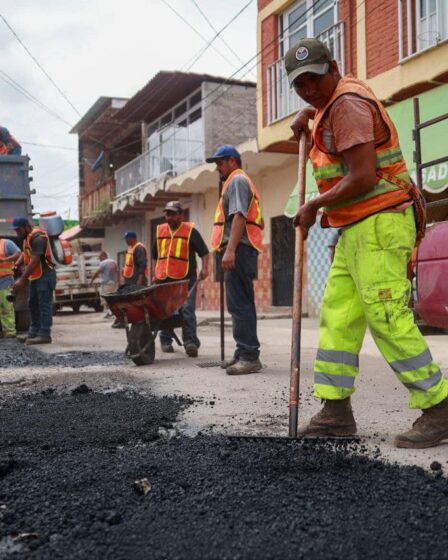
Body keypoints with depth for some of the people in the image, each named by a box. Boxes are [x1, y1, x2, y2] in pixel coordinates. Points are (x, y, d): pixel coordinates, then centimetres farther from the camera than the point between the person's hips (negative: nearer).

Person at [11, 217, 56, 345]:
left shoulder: (37, 238, -19)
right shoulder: (28, 237, 13)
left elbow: (34, 262, -24)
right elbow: (25, 253, 16)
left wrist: (22, 280, -24)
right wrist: (16, 264, -5)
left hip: (44, 276, -10)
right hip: (36, 276, 10)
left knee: (44, 305, -9)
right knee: (33, 304, 14)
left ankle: (44, 335, -9)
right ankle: (34, 332, 22)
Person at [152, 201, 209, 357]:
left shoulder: (190, 231, 1)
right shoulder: (160, 231, 14)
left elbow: (204, 252, 0)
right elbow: (155, 256, 23)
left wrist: (204, 268, -13)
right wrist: (155, 273, 17)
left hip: (185, 279, -4)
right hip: (163, 279, 4)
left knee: (188, 311, -10)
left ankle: (191, 342, -11)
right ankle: (166, 341, 21)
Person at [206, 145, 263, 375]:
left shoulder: (237, 180, -3)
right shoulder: (237, 182, 28)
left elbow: (239, 216, -17)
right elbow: (248, 219, 25)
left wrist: (230, 250, -26)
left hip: (239, 250, -11)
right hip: (240, 252, 11)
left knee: (239, 304, -14)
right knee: (241, 304, 13)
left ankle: (249, 356, -16)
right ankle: (243, 353, 18)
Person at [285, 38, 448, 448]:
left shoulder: (348, 104, -12)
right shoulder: (332, 101, 19)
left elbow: (362, 178, -21)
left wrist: (313, 206, -10)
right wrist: (304, 115, 27)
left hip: (379, 225, -10)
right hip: (355, 230, 10)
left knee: (387, 318, -14)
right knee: (337, 316, 5)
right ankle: (336, 411, 9)